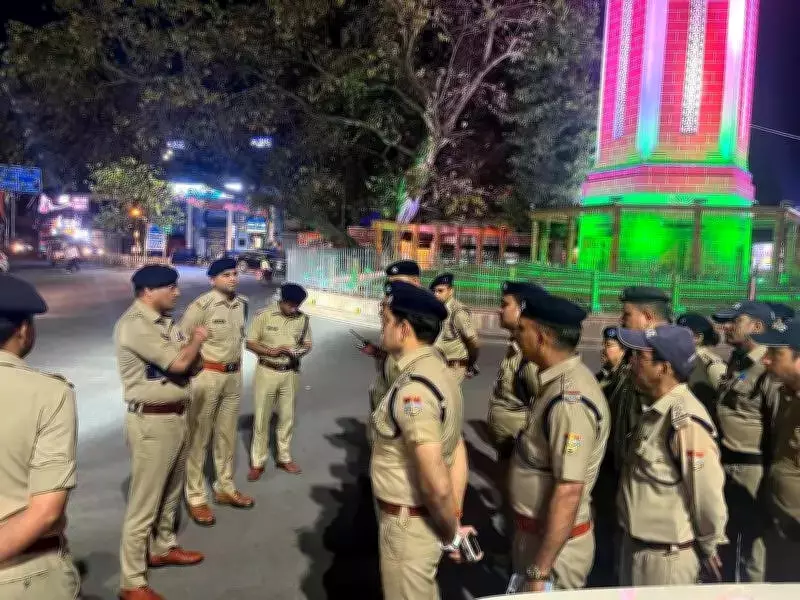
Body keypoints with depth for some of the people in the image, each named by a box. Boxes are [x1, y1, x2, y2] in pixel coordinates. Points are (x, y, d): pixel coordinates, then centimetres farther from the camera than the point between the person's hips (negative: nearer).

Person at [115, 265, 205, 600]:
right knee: (144, 503, 1)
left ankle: (162, 548, 43)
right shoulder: (134, 324, -19)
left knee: (171, 491, 23)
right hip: (152, 422, -9)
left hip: (176, 415, 9)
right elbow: (178, 362, -24)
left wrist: (194, 349, -11)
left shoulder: (164, 321, 10)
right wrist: (197, 340, -5)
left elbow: (192, 365, 11)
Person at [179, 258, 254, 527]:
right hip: (206, 375, -7)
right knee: (198, 437, 3)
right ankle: (196, 498, 15)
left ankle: (225, 488, 32)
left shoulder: (242, 304, 5)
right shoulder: (202, 306, -17)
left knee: (227, 435, 17)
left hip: (234, 375, 7)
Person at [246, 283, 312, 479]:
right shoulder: (264, 315, -10)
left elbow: (307, 344, 8)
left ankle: (284, 458, 29)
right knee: (261, 417, 5)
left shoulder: (303, 319, -2)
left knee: (287, 417, 13)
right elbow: (250, 343, -7)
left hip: (291, 373, 3)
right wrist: (271, 351, -22)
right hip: (267, 372, -2)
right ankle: (258, 462, 17)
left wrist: (300, 351, -15)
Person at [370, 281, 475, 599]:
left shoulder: (413, 388, -28)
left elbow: (436, 484, -30)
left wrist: (451, 534, -13)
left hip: (408, 523, -9)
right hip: (422, 519, 9)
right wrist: (454, 524, 7)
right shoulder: (436, 371, 3)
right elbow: (458, 456, 6)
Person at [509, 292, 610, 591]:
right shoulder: (559, 382, 0)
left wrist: (540, 571, -23)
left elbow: (569, 493, -28)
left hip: (556, 542, -8)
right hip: (537, 531, 8)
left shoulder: (570, 401, -28)